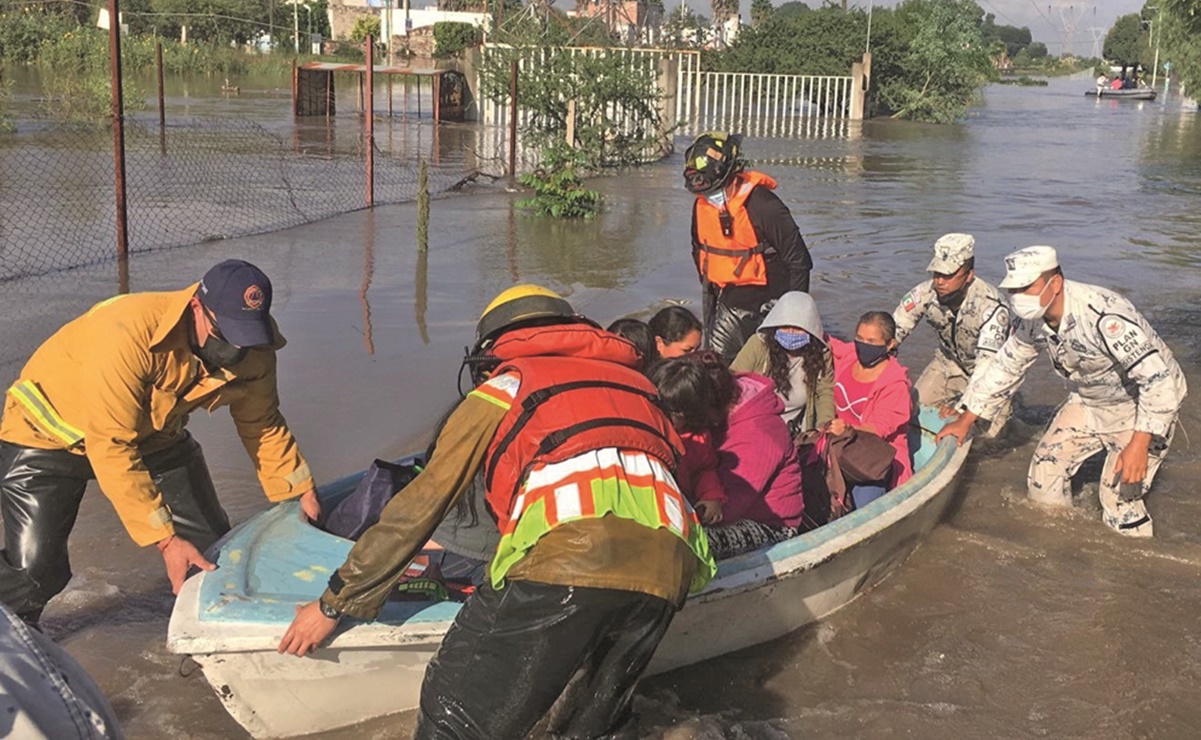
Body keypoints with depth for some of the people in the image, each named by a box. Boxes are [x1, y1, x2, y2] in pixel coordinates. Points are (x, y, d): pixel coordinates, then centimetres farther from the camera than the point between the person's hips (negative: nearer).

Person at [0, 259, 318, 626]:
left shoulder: (253, 349, -20)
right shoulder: (127, 334, -40)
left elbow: (262, 425, -1)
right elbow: (110, 448, -36)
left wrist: (302, 493, -6)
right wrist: (165, 540, -35)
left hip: (153, 436, 5)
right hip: (48, 432, -5)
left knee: (212, 548, -2)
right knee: (33, 570, -15)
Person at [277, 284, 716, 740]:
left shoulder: (502, 389, 22)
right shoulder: (633, 379, 35)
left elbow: (420, 506, 20)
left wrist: (334, 604, 28)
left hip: (563, 558, -5)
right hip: (665, 568, 5)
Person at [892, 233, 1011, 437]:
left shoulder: (992, 306, -36)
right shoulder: (924, 294, -24)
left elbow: (987, 362, -41)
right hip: (950, 361, 4)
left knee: (990, 430, -15)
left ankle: (1008, 406, 18)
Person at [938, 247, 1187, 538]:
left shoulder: (1102, 316, -36)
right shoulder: (1032, 321, -11)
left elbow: (1159, 378, -36)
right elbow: (1005, 368, 4)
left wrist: (1138, 444, -39)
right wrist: (965, 421, 4)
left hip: (1139, 406, -7)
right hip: (1088, 401, 8)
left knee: (1120, 500, -13)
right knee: (1045, 471, 7)